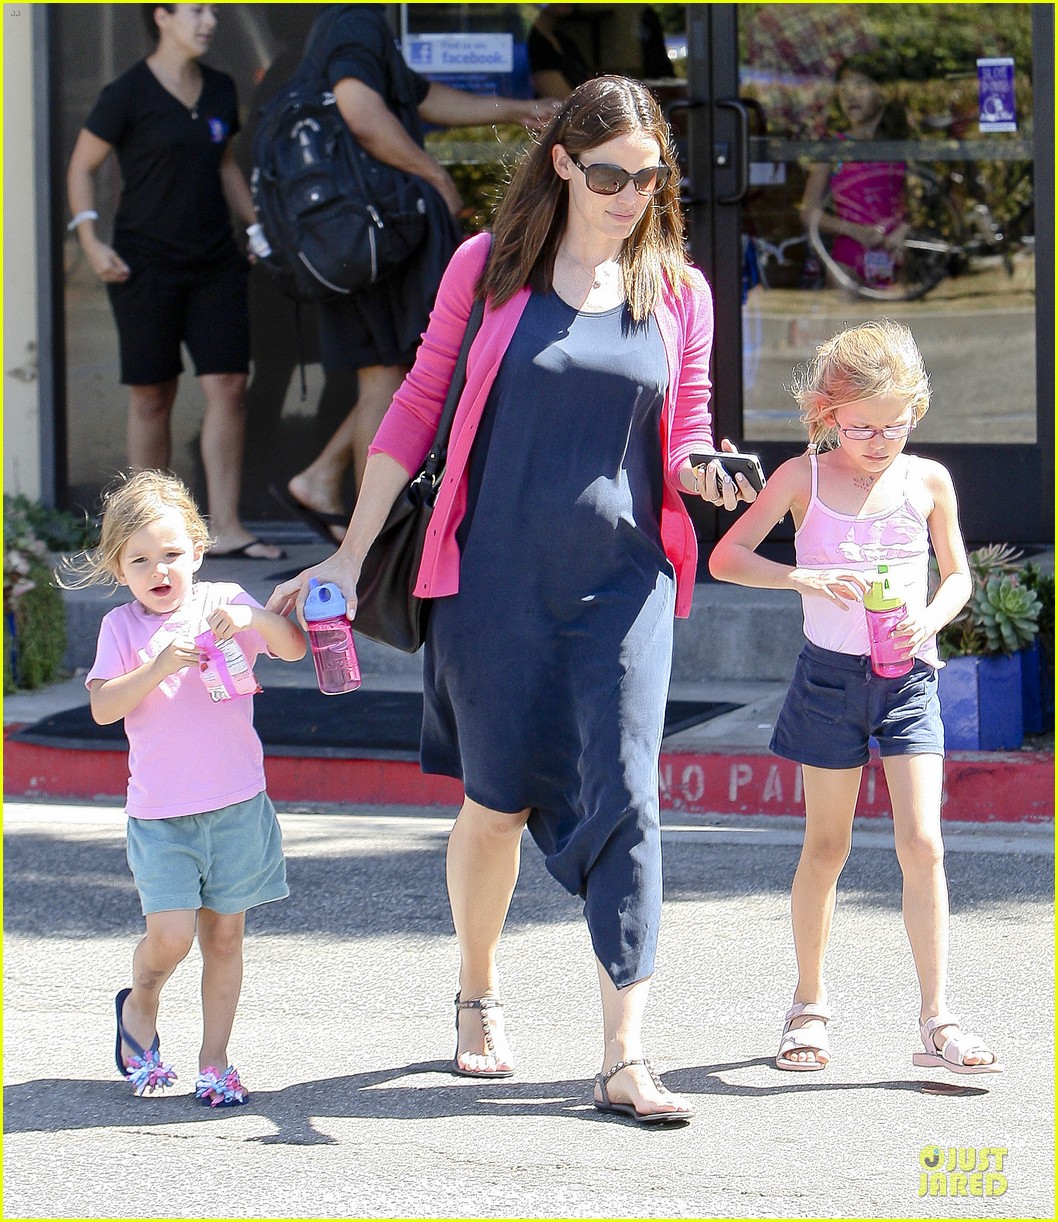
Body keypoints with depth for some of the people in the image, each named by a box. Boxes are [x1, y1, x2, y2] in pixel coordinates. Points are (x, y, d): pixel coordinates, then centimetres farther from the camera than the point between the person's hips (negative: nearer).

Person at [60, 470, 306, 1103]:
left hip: (236, 803, 1)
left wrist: (255, 618, -24)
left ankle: (215, 1062, 15)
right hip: (160, 811, -1)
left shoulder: (224, 602, 3)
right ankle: (140, 1004, 20)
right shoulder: (122, 628, 1)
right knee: (171, 935, -12)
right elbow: (103, 707, -9)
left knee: (224, 934, 5)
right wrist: (158, 667, -23)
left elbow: (295, 649, -5)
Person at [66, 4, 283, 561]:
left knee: (228, 387, -5)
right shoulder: (128, 93, -7)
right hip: (145, 262, -5)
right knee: (152, 397, 2)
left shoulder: (220, 90, 10)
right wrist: (90, 240, -11)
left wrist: (259, 223, 15)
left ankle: (225, 528, -2)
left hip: (215, 262, 5)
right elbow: (81, 166, -1)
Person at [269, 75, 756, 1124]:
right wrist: (351, 553, 5)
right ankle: (478, 1000, 32)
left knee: (622, 801, -9)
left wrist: (704, 473, -12)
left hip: (624, 580, 1)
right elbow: (418, 403, 7)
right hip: (497, 575, -1)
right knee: (498, 801, 6)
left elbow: (685, 437, 12)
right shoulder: (489, 266, 1)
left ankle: (624, 1061, -9)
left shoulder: (678, 290, 5)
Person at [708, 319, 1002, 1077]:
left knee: (922, 843, -9)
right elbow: (725, 557, -6)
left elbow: (958, 575, 12)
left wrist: (931, 618, -9)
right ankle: (810, 1007, 22)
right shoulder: (804, 477, -3)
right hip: (830, 675, -1)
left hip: (908, 675, 1)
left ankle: (937, 1020, -6)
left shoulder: (928, 481, 2)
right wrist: (802, 577, -22)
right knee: (828, 845, 8)